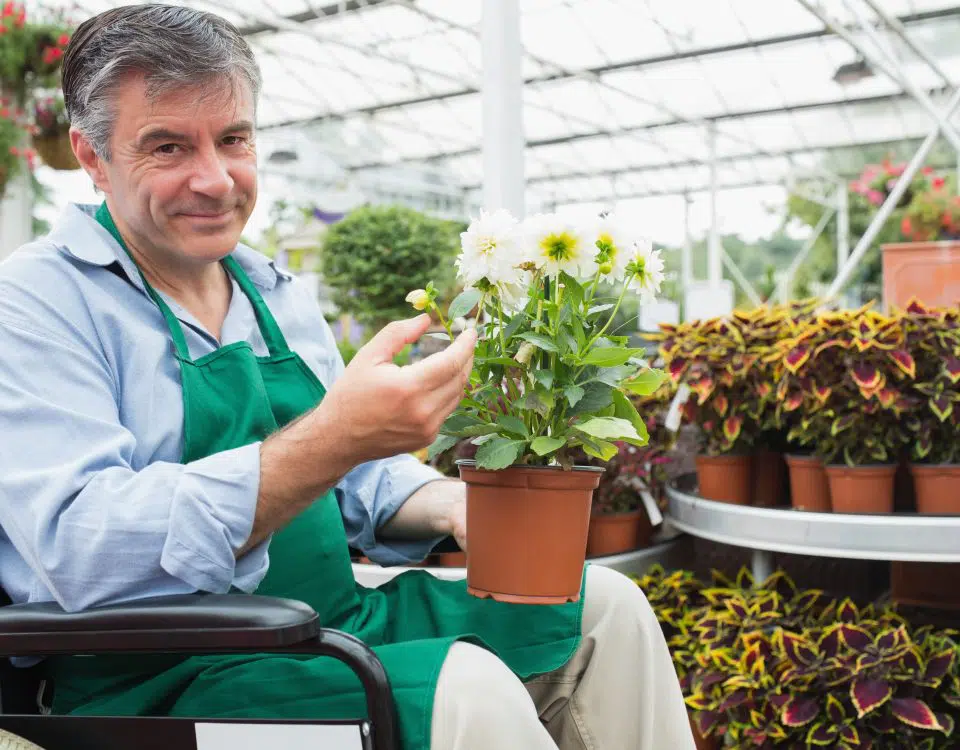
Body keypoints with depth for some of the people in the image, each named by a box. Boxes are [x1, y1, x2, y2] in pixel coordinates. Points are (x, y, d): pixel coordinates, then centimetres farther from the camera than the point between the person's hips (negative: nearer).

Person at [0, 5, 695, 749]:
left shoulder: (281, 295, 12)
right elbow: (79, 552, -25)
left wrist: (451, 505, -4)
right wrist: (334, 437, -33)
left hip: (343, 620, 7)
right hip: (160, 682, -7)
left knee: (605, 608, 0)